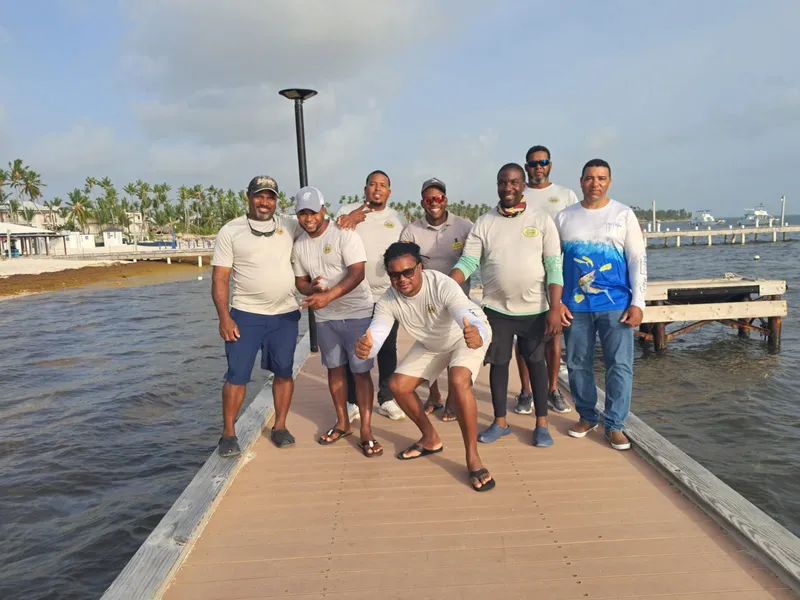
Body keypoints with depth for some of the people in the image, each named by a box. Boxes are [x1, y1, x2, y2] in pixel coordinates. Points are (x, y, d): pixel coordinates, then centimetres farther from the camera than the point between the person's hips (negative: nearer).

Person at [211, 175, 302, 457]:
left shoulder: (289, 226, 6)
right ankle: (228, 434, 11)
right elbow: (220, 279, -4)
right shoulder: (231, 231, -1)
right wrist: (224, 317, -13)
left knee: (283, 372, 9)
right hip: (246, 314, -3)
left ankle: (280, 427, 22)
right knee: (237, 375, -2)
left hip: (286, 314, 3)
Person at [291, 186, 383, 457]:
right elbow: (300, 281, 11)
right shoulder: (299, 245, 4)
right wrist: (313, 289, -13)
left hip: (357, 313, -5)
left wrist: (328, 295, -33)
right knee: (334, 368, 13)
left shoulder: (345, 235, -14)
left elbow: (357, 274, -22)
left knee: (361, 371, -4)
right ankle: (342, 422, 28)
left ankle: (366, 431, 2)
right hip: (325, 317, 6)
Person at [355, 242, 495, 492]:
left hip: (466, 336, -6)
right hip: (431, 344, 6)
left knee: (458, 381, -32)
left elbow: (467, 316, -54)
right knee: (398, 385, -2)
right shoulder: (388, 301, -23)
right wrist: (366, 346, -61)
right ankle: (431, 439, 20)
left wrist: (477, 334, -78)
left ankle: (473, 458, -18)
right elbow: (376, 333, -36)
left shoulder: (442, 285, -39)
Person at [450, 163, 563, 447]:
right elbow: (467, 263, -7)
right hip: (496, 309, 2)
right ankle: (500, 422, 24)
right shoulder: (483, 223, 0)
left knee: (536, 362, 9)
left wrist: (555, 309, -13)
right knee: (498, 363, 10)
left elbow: (554, 267, -6)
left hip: (535, 309, -1)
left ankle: (541, 424, 22)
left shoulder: (542, 220, -3)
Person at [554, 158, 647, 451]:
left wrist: (637, 302, -6)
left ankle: (614, 424, 12)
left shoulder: (623, 215, 2)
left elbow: (638, 259, 1)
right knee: (578, 364, 9)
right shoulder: (564, 217, 5)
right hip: (575, 305, 2)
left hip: (616, 304, -1)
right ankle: (587, 416, 26)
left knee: (619, 365, -1)